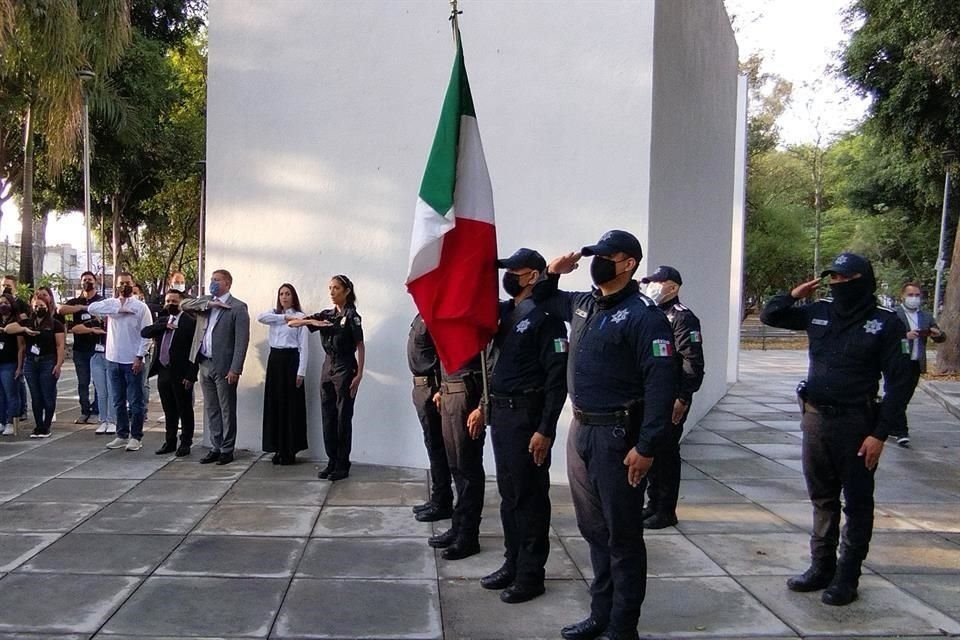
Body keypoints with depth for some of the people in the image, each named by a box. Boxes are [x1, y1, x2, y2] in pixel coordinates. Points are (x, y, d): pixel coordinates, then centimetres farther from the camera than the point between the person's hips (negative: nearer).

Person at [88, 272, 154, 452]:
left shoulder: (141, 307, -4)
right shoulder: (111, 304, 6)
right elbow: (91, 308, -13)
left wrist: (139, 357, -13)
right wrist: (118, 310, -17)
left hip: (133, 362, -4)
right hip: (113, 360, 4)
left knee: (135, 402, 2)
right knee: (119, 402, 12)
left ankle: (136, 437, 11)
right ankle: (122, 435, 21)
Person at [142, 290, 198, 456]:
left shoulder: (189, 322, -8)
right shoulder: (162, 320, 13)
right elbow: (144, 332, 0)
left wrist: (190, 375, -17)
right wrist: (164, 326, -13)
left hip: (181, 374, -6)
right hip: (163, 372, 6)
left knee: (185, 410, 5)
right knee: (169, 411, 14)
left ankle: (185, 443, 14)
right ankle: (170, 442, 22)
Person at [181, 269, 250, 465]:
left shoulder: (237, 307, -7)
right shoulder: (205, 303, 14)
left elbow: (242, 340, -12)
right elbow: (184, 304, -1)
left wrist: (235, 369, -18)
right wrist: (208, 304, -12)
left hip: (224, 366, -6)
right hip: (205, 364, 6)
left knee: (227, 410, 2)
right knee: (211, 410, 12)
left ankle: (227, 450, 11)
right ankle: (215, 448, 20)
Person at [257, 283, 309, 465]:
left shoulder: (300, 317, -2)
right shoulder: (274, 314, 13)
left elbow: (304, 346, -6)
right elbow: (260, 317, -10)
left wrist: (301, 372, -13)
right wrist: (284, 317, -12)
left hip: (290, 360, -5)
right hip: (274, 359, 5)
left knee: (290, 405, -1)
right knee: (274, 404, 5)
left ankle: (290, 451, 6)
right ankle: (278, 448, 13)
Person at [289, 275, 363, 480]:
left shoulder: (351, 316, -8)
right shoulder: (326, 315, 9)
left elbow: (360, 346, -9)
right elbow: (292, 323, 7)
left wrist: (359, 374, -14)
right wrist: (311, 321, -12)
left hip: (345, 368, -6)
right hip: (328, 366, 6)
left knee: (343, 417, 0)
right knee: (327, 416, 8)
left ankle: (342, 465, 8)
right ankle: (332, 461, 17)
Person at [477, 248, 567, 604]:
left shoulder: (545, 317, -12)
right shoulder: (504, 312, 11)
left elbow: (557, 379, -16)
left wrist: (545, 430, -20)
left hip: (527, 417, -8)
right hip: (500, 414, 8)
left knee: (529, 496, 1)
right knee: (508, 493, 15)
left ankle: (531, 574, 11)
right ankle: (512, 563, 27)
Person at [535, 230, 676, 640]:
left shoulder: (644, 316, -14)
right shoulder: (582, 304, 10)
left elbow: (661, 386, -19)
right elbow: (543, 299, 30)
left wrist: (646, 448, -23)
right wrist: (552, 273, 9)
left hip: (616, 435, -8)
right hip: (580, 429, 8)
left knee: (622, 536, 4)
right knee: (593, 529, 17)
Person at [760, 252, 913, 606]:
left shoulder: (885, 323, -8)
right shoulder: (818, 312, 5)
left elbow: (899, 381, -10)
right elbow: (769, 315, 17)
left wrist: (880, 434, -14)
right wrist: (794, 295, -2)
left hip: (856, 423, -5)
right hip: (815, 418, 5)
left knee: (857, 503, 5)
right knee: (822, 498, 15)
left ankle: (847, 577, 15)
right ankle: (821, 567, 27)